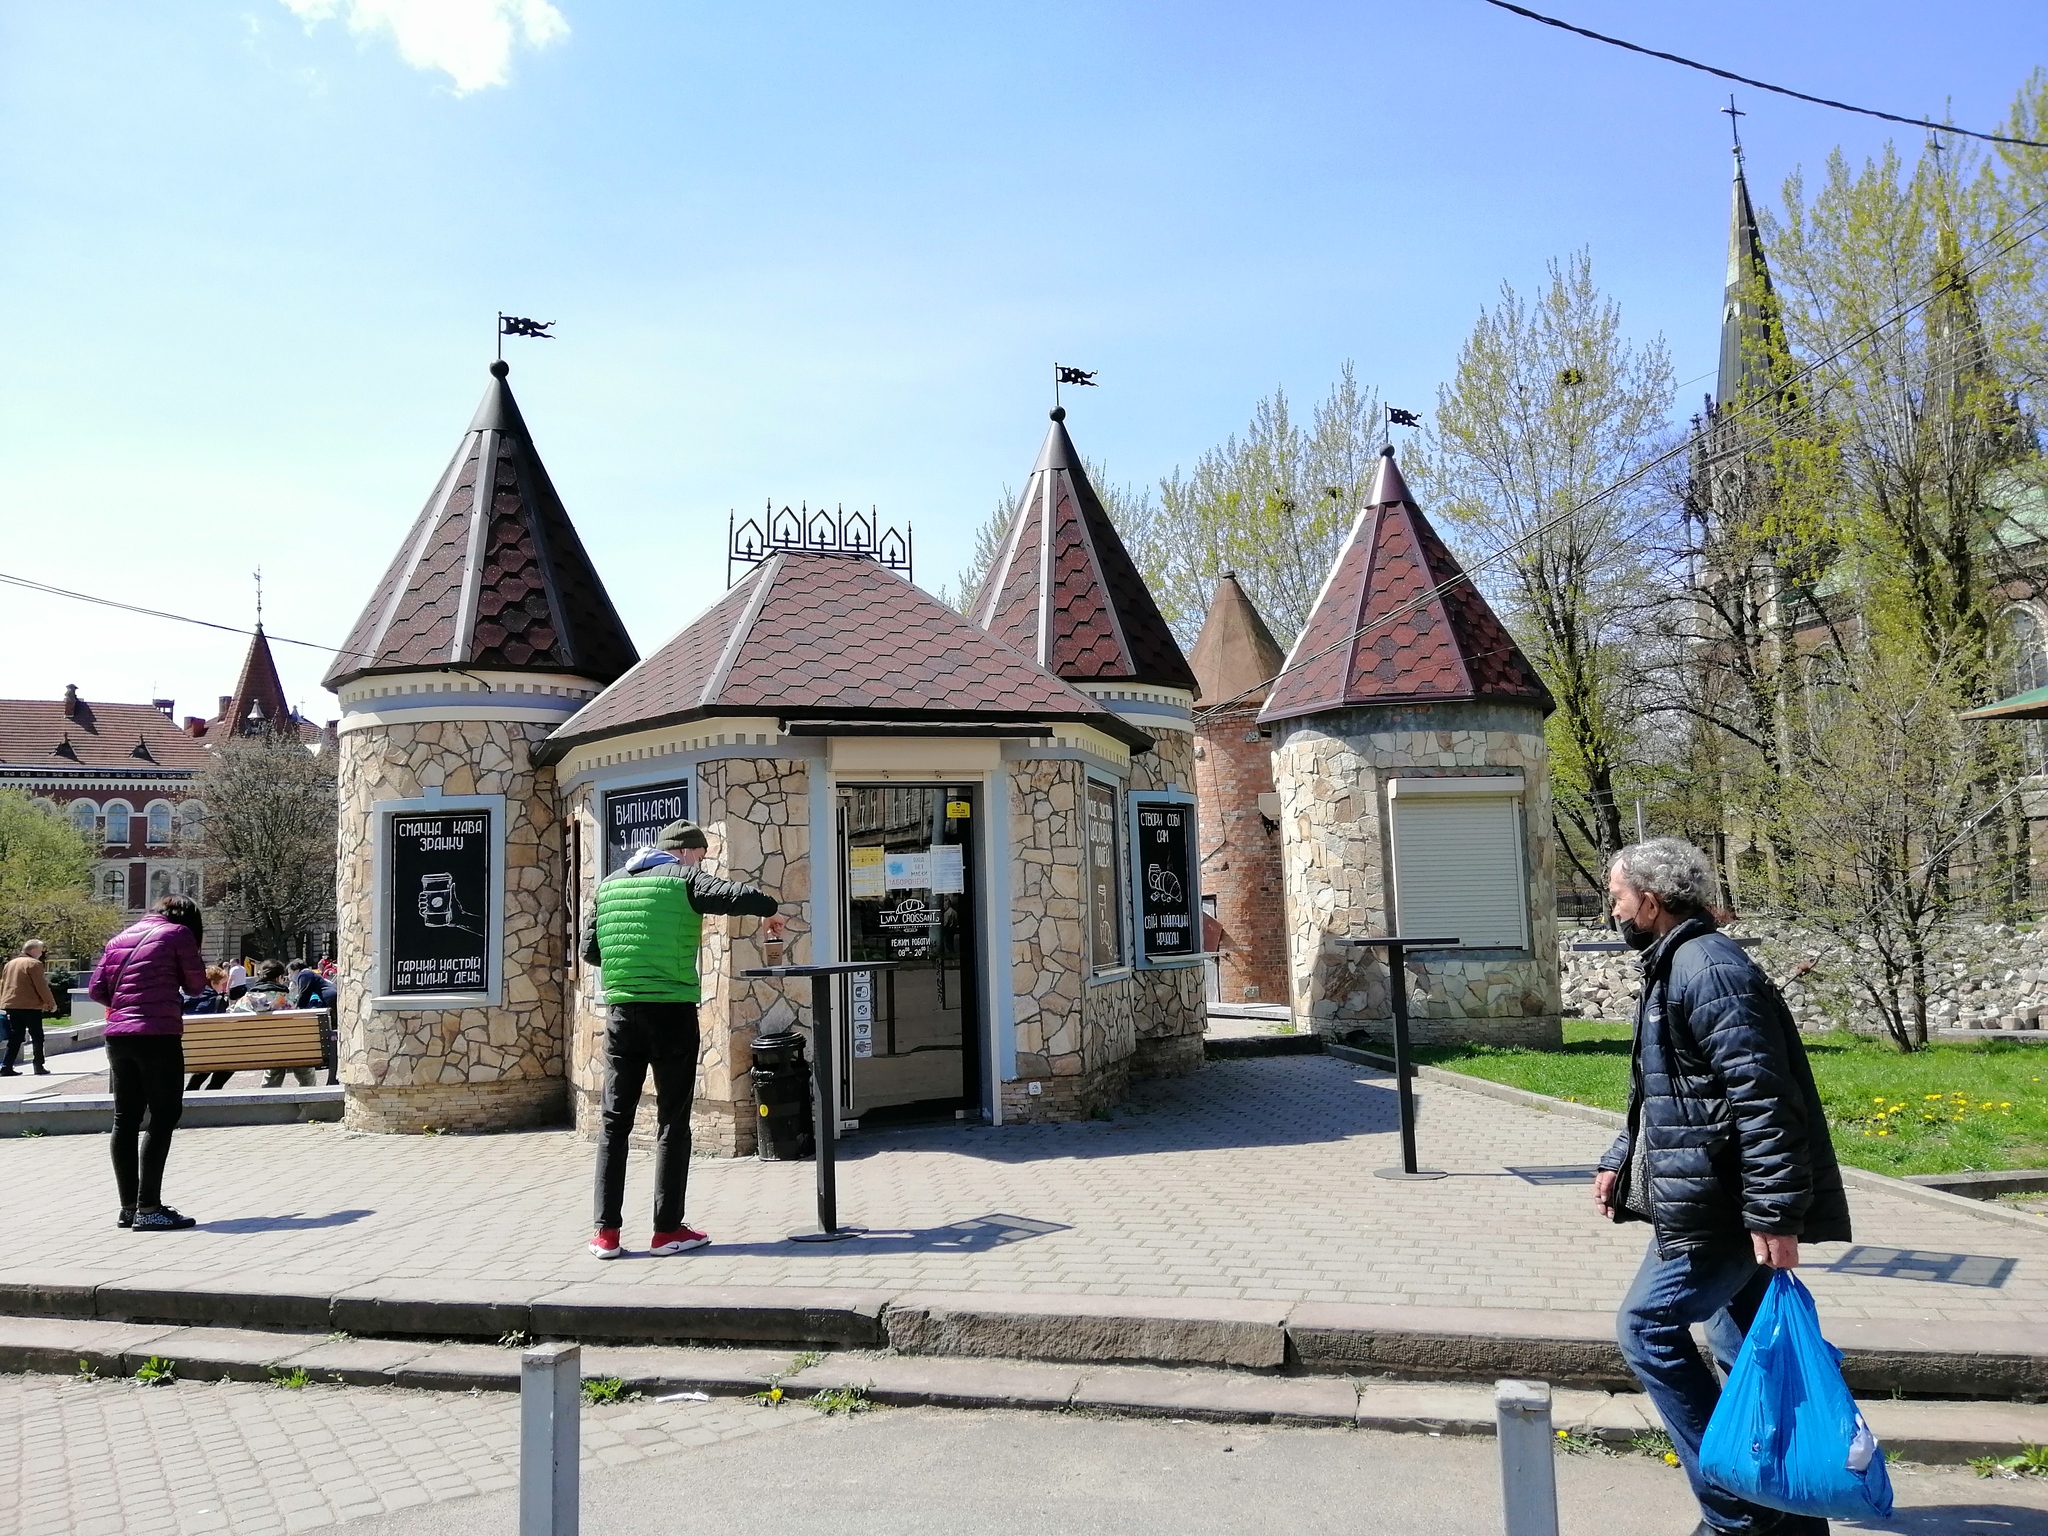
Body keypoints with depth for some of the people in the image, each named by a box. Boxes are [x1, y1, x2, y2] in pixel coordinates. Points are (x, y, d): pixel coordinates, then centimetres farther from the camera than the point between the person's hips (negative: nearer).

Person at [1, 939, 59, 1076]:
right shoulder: (34, 964, -10)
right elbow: (41, 987, -12)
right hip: (30, 1006, -7)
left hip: (11, 1005, 7)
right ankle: (39, 1067, 2)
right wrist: (51, 1003, -5)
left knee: (15, 1037, 10)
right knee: (37, 1037, 2)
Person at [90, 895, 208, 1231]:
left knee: (126, 1119, 10)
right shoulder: (178, 933, 0)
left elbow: (96, 990, 12)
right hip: (158, 1036, -7)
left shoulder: (119, 938, 17)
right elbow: (195, 983, 5)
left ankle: (129, 1206, 15)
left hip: (117, 1036, 7)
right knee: (163, 1117, -3)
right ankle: (148, 1208, -7)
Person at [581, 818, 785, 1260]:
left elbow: (590, 950, 17)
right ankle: (668, 1230, 9)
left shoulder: (610, 884, 13)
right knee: (672, 1122, 5)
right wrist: (770, 911, 3)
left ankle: (606, 1232, 8)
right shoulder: (684, 879, -3)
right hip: (672, 1010, -4)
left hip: (622, 1010, 4)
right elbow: (739, 896, -17)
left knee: (614, 1120, 9)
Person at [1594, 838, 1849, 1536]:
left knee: (1647, 1328, -4)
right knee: (1743, 1348, 16)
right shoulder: (1672, 967, 15)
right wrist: (1619, 1161, 21)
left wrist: (1775, 1213, -26)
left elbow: (1763, 1097, -25)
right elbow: (1661, 1091, 25)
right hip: (1715, 1201, 10)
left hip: (1718, 1207, -10)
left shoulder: (1708, 968, -18)